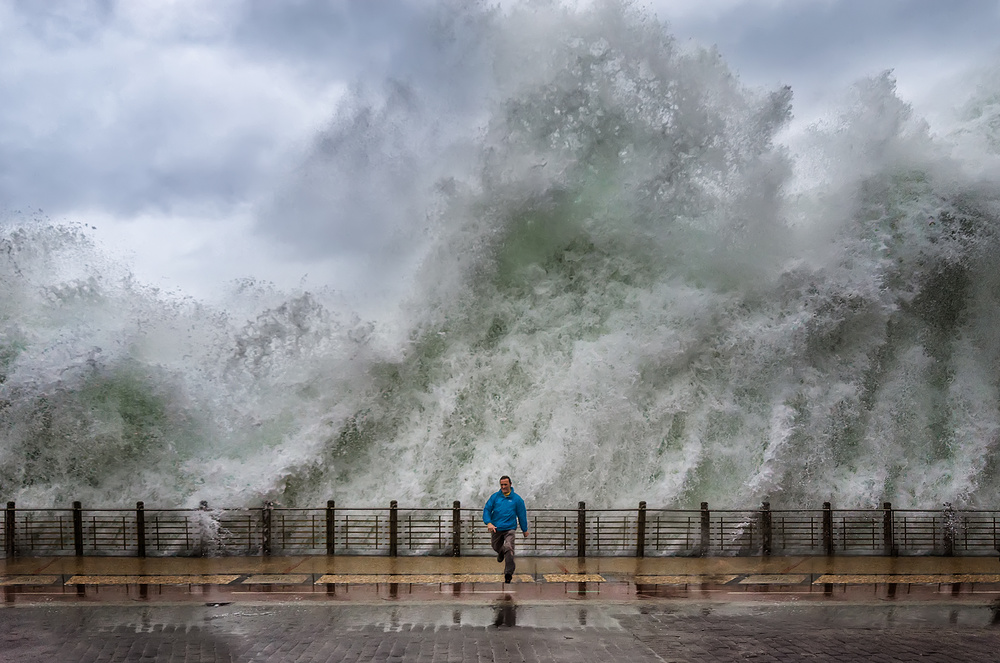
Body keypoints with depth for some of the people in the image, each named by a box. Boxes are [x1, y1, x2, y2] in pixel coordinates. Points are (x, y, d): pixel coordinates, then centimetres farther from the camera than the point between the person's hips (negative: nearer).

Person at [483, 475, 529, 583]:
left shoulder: (517, 499, 0)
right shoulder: (494, 497, 3)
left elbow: (522, 515, 7)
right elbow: (486, 510, 2)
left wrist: (525, 530, 12)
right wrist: (488, 523, -15)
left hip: (510, 528, -3)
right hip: (496, 528, 3)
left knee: (509, 549, -18)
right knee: (496, 547, 19)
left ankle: (508, 573, -17)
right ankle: (501, 553, 56)